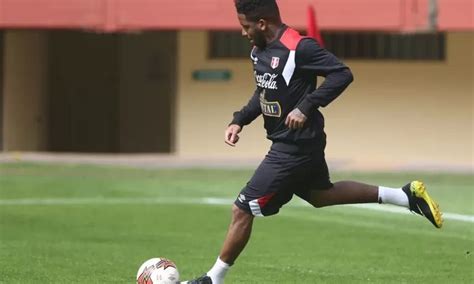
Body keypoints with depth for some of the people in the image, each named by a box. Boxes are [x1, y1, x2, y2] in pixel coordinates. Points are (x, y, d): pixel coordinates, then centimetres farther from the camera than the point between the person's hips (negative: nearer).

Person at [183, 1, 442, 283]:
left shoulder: (298, 48, -23)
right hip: (300, 144, 10)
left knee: (243, 209, -6)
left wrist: (306, 107, -28)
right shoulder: (259, 51, 5)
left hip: (295, 147, -10)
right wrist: (239, 121, 7)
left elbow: (342, 74, -24)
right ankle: (407, 196, 30)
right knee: (320, 194, 27)